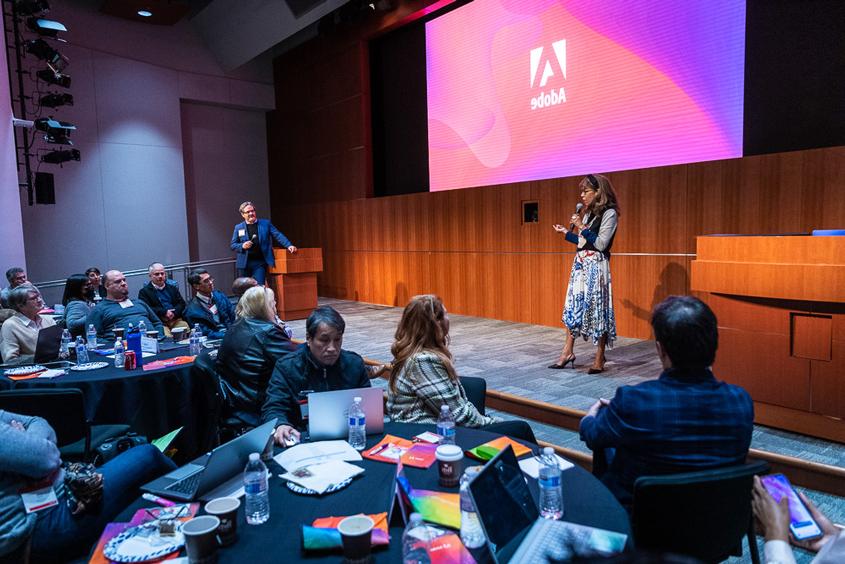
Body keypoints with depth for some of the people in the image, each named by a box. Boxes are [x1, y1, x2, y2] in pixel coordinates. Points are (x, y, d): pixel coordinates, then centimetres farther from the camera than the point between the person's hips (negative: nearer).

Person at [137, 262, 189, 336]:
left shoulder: (172, 288, 25)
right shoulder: (144, 291, 12)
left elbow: (182, 303, 14)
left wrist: (174, 312, -7)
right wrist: (164, 312, -13)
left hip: (176, 320, 4)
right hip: (159, 323, -4)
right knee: (167, 337, -34)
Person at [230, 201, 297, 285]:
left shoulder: (266, 223, 5)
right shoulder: (238, 227, 8)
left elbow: (278, 235, -4)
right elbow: (233, 245, 10)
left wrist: (289, 245, -19)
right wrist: (242, 246, -12)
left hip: (260, 263, -2)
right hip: (244, 264, 2)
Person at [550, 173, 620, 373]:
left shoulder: (609, 213, -9)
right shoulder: (588, 213, 13)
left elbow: (600, 244, -16)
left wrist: (582, 227, -16)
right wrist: (566, 232, 16)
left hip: (596, 266, -8)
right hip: (580, 264, 8)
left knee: (598, 309, -2)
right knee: (573, 307, 8)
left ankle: (600, 359, 7)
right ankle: (568, 352, 17)